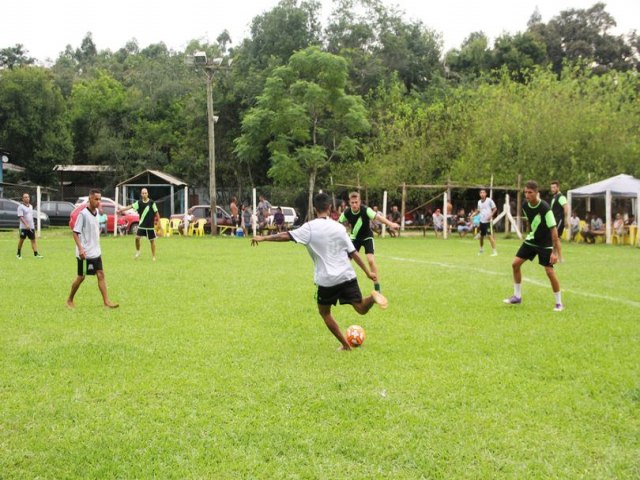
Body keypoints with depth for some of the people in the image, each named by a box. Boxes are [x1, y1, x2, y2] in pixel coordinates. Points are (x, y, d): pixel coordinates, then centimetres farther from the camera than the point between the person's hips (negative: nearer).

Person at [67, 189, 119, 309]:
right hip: (85, 253, -7)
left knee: (101, 274, 1)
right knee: (81, 277, 3)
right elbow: (75, 232, -15)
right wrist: (80, 248, -23)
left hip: (96, 252, 7)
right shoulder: (83, 214, -15)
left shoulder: (96, 213, 7)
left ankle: (106, 301, -1)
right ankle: (70, 300, 19)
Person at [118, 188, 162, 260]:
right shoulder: (139, 203, -1)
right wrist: (120, 210, -17)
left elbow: (156, 213, -4)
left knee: (152, 240, 3)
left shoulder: (152, 203, -8)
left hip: (150, 225, -2)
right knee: (137, 237, -9)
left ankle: (153, 256, 14)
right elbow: (130, 206, -7)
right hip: (141, 225, 2)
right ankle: (137, 252, 14)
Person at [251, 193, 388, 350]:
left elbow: (286, 236, -11)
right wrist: (368, 272, 13)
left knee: (324, 312, 20)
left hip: (326, 280, -2)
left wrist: (263, 238, -1)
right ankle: (372, 297, -26)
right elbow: (353, 253, 7)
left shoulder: (310, 227, -5)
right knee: (361, 309, 7)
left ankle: (345, 345, 17)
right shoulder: (339, 227, 6)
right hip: (347, 276, 2)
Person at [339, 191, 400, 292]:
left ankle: (377, 286, -6)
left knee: (371, 260, -18)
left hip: (367, 237, -3)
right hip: (355, 238, 3)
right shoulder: (347, 212, -19)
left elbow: (377, 216, -44)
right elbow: (339, 223, -2)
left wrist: (390, 223, -59)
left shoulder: (365, 210, -29)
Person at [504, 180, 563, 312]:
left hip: (545, 244, -6)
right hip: (531, 240, 6)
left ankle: (559, 303, 3)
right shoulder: (525, 206, -7)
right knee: (515, 264, 1)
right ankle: (517, 296, 14)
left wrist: (555, 252, -26)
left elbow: (553, 230, -25)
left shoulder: (545, 208, -26)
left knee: (550, 272, -11)